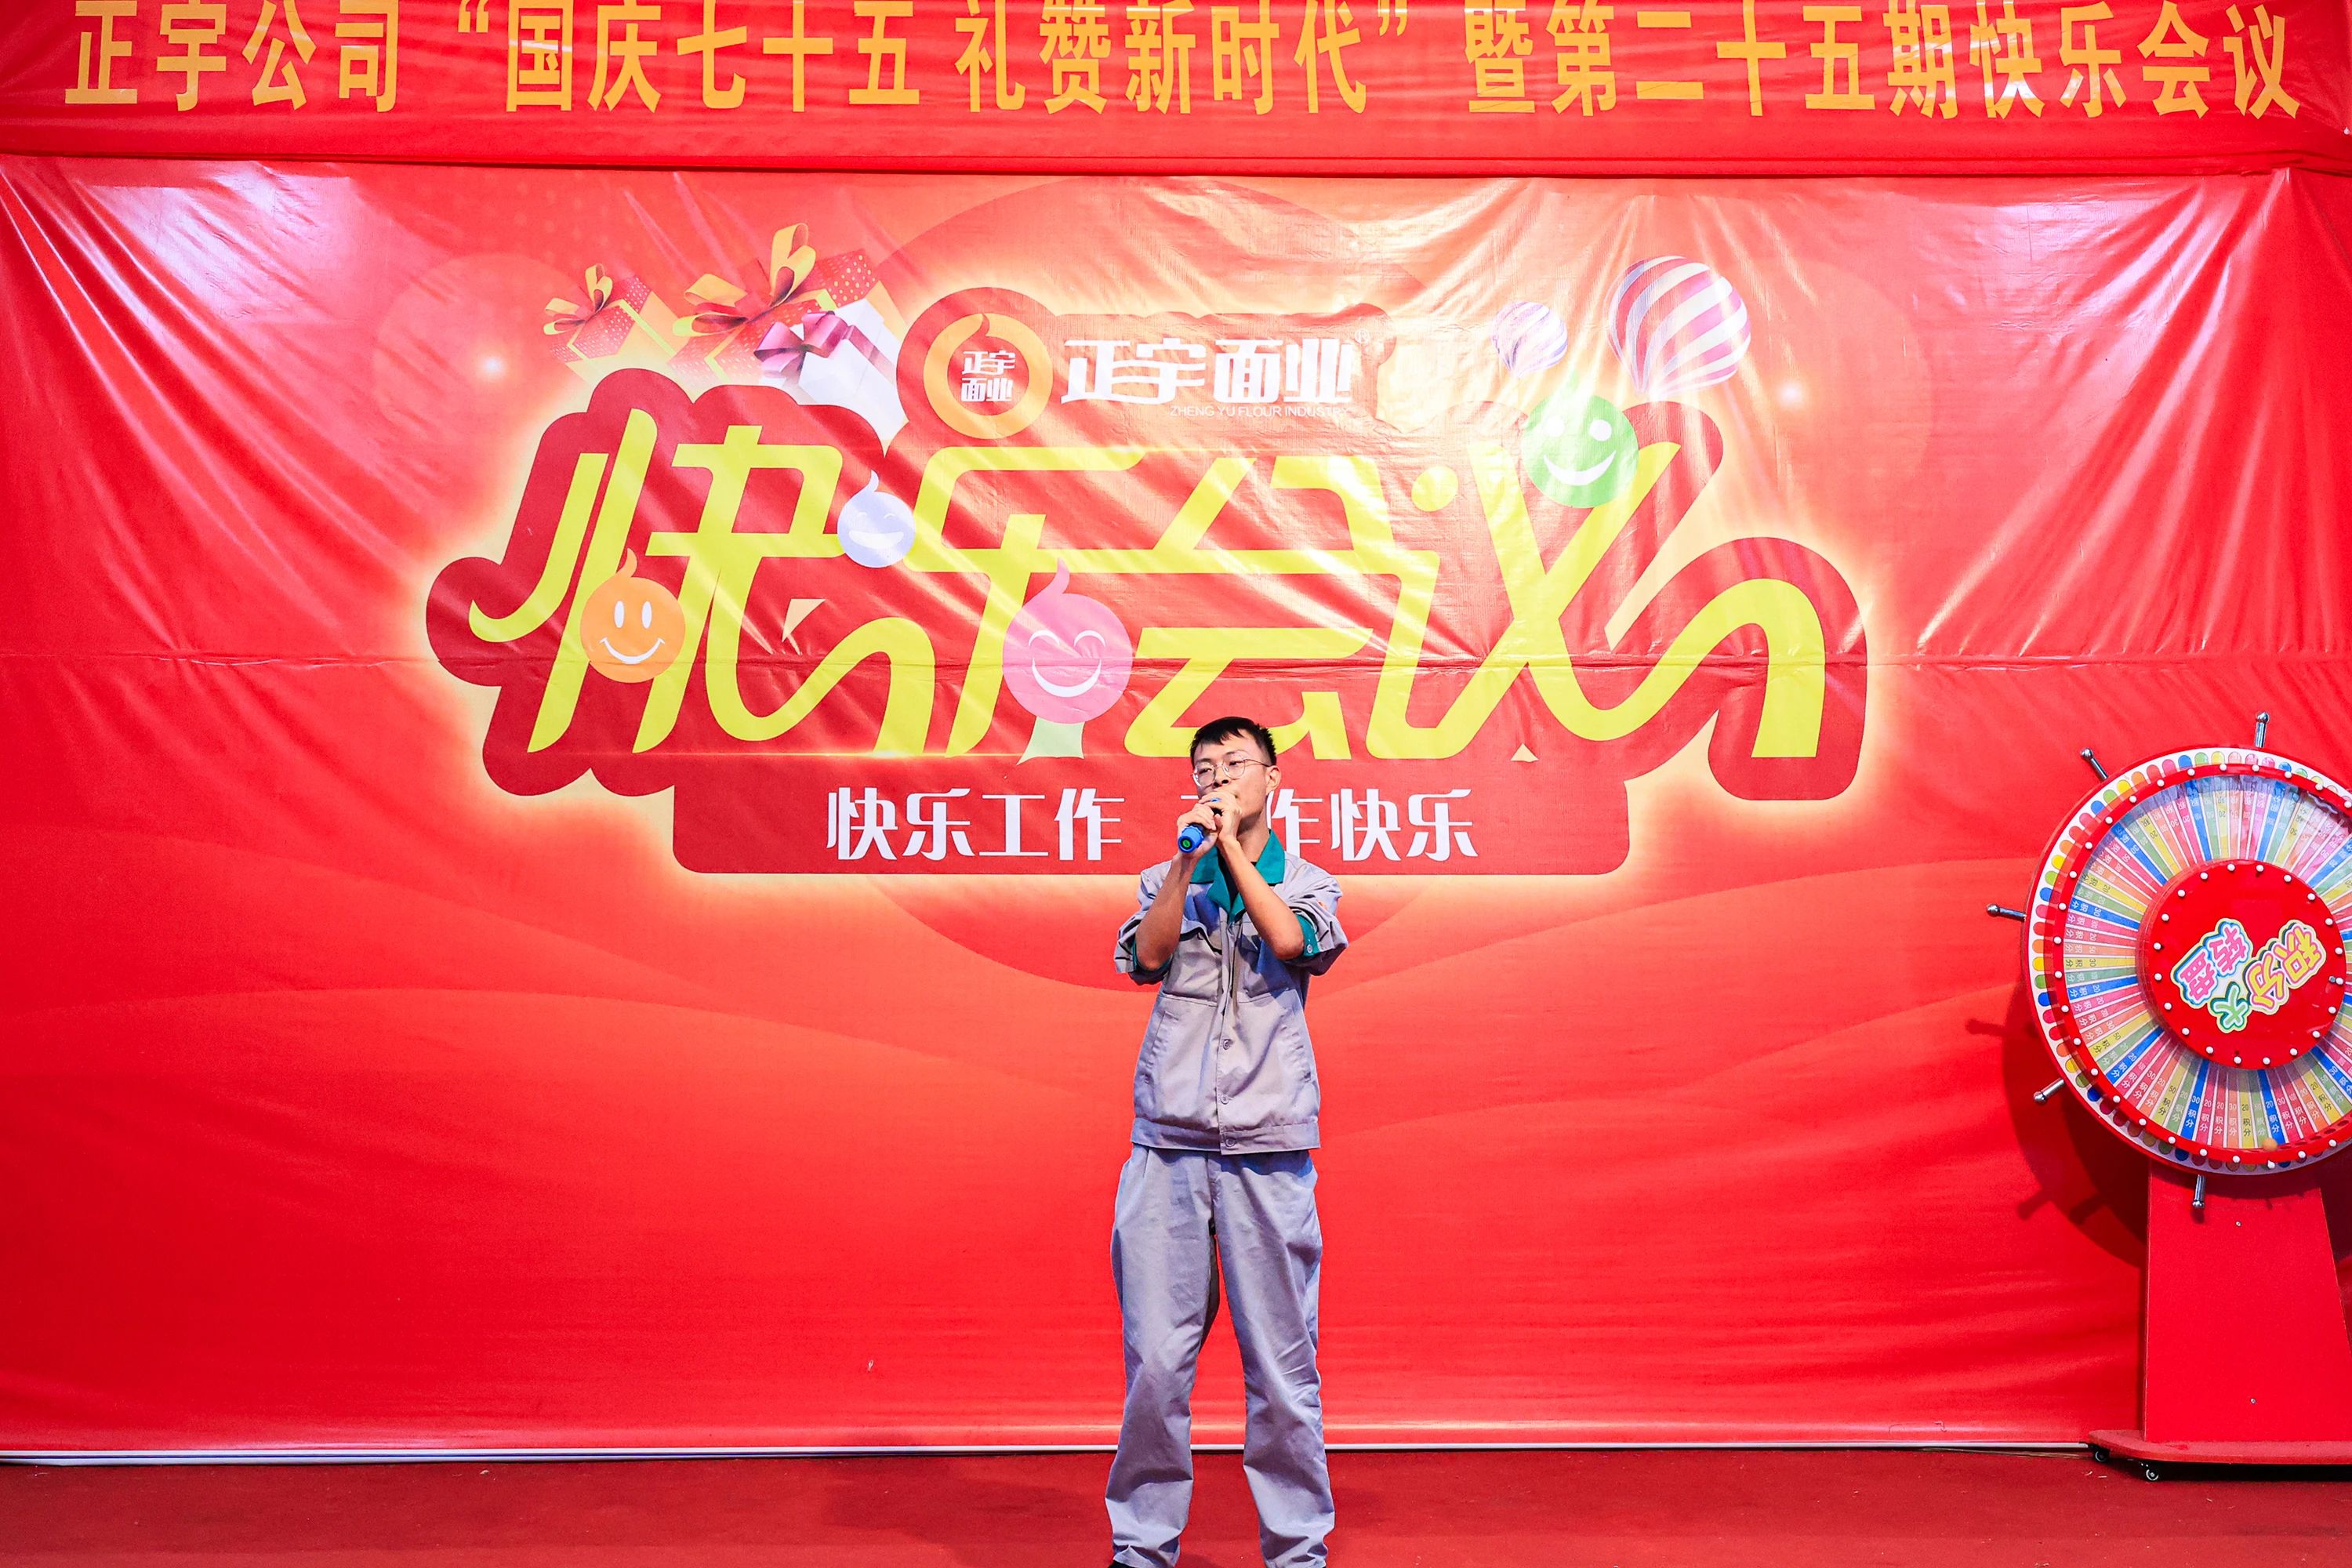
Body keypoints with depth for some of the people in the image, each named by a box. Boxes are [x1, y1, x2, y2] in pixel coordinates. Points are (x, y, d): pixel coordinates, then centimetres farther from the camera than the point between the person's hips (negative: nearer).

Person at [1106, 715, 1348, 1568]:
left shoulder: (1307, 882, 12)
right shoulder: (1166, 881, 16)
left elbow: (1292, 942, -9)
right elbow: (1147, 955, -2)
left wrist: (1232, 847, -5)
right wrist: (1189, 858, -7)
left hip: (1269, 1147, -1)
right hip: (1169, 1143, 1)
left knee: (1281, 1359, 2)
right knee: (1155, 1356, 0)